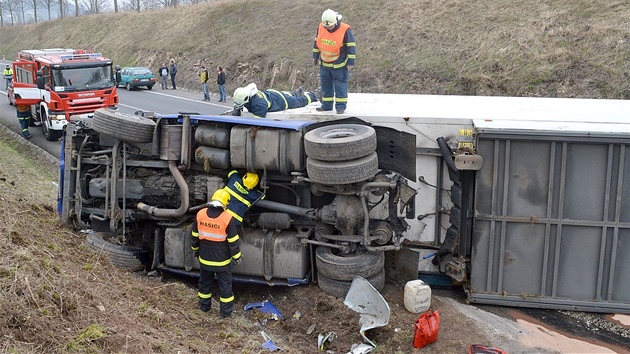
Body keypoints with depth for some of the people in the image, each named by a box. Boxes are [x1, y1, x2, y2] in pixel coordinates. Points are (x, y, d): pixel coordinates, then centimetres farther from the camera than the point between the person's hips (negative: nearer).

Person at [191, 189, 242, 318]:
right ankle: (225, 311, 20)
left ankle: (204, 305, 37)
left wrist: (195, 250, 20)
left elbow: (195, 236, 4)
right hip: (222, 260, -3)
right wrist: (237, 257, 0)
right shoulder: (228, 219, -20)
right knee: (225, 284, 12)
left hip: (204, 258, 4)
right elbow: (233, 241, -14)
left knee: (205, 282, 22)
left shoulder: (200, 214, -8)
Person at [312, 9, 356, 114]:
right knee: (326, 85, 12)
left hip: (339, 65, -5)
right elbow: (317, 42, 9)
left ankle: (341, 106, 3)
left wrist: (351, 62, -14)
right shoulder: (321, 27, -6)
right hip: (324, 64, 5)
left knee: (340, 85, -3)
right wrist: (315, 56, 13)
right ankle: (326, 105, 22)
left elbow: (351, 46, -13)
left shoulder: (345, 30, -19)